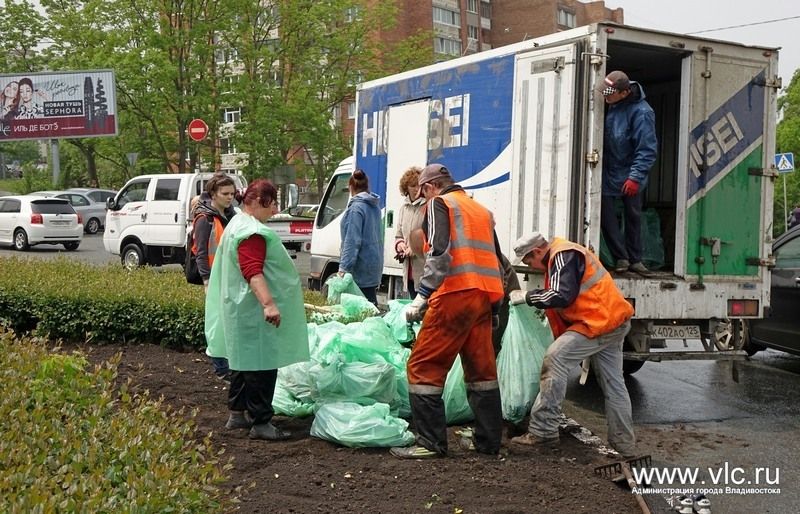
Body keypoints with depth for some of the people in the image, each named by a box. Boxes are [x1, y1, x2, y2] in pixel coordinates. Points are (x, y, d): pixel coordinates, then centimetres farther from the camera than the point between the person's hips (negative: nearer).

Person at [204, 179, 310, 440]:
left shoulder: (238, 224, 17)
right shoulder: (251, 232, -19)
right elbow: (253, 272, -29)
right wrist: (268, 303, -36)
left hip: (241, 309, 11)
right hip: (254, 312, -11)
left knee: (245, 360, 18)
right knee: (261, 364, -6)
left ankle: (237, 414, 26)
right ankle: (260, 422, -2)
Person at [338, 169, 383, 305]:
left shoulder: (356, 208, -15)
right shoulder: (375, 206, 13)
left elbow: (352, 240, -21)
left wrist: (344, 267, -20)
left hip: (361, 268, -9)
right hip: (374, 264, 9)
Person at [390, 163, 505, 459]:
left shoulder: (439, 204, 2)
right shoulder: (481, 210, 24)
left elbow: (439, 252, -14)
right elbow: (498, 261, 24)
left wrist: (422, 296, -16)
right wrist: (494, 306, 27)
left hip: (455, 296, -8)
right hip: (484, 298, 8)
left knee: (424, 368, -2)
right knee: (482, 369, 15)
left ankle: (431, 443, -4)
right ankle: (488, 441, 20)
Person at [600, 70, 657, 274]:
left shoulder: (641, 112, -23)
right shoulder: (609, 104, -6)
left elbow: (647, 149, -22)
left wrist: (635, 177, -25)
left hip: (630, 175, -4)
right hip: (607, 171, 4)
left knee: (633, 216, 10)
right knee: (606, 215, -2)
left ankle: (634, 259, 22)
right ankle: (621, 258, 7)